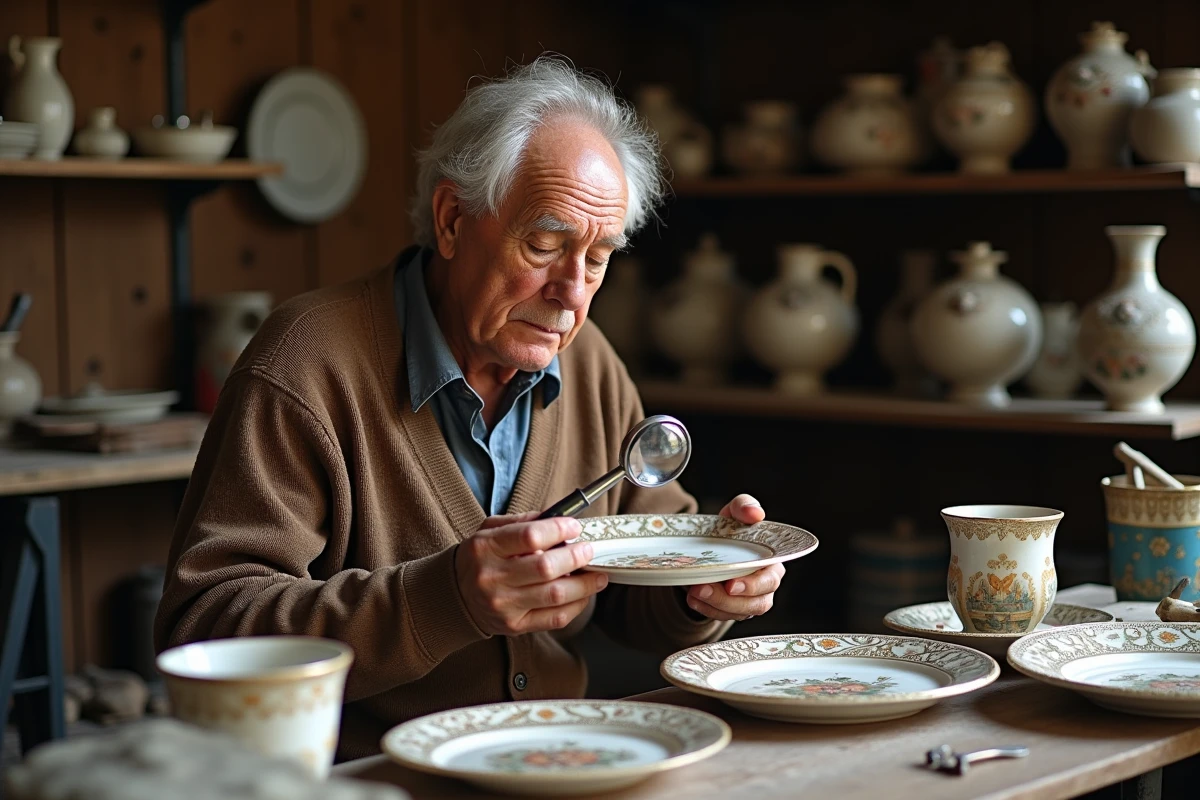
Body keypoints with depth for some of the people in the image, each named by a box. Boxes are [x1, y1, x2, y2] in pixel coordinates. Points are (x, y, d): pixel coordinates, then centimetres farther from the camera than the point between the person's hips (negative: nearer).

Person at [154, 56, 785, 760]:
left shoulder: (592, 368, 8)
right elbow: (201, 630, -19)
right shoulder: (309, 365, -13)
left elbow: (643, 585, 15)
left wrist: (703, 589, -8)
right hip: (360, 777, -5)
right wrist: (444, 598, -30)